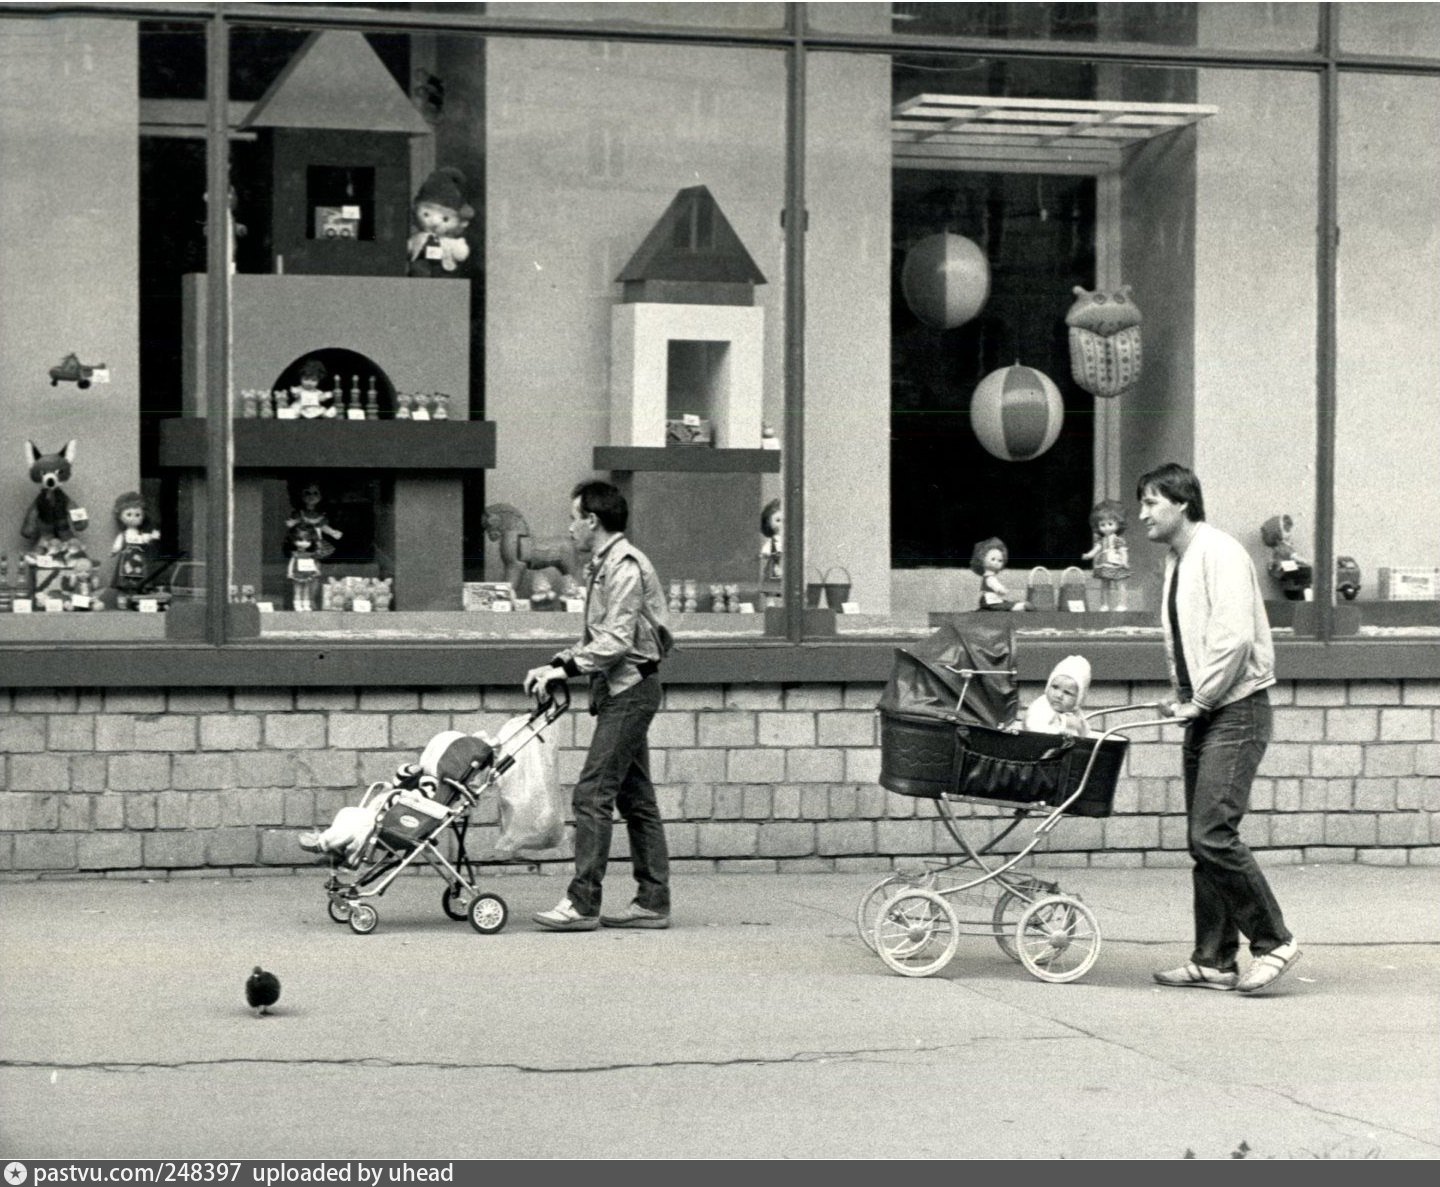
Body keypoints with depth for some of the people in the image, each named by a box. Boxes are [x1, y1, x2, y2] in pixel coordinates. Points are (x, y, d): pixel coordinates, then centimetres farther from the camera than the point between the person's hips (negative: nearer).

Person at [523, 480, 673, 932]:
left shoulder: (624, 565, -14)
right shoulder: (603, 566, 18)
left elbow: (616, 640, -20)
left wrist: (568, 667, -19)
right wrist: (557, 665, 8)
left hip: (630, 687, -10)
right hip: (623, 690, 10)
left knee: (592, 794, -12)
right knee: (635, 797, 10)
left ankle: (582, 903, -13)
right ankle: (652, 901, 13)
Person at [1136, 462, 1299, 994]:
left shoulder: (1219, 553, -13)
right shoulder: (1177, 563, 17)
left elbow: (1235, 637, -21)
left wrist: (1199, 700, -16)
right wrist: (1182, 696, 6)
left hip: (1235, 710, -9)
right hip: (1204, 712, 9)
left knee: (1214, 835, -14)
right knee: (1203, 839, 8)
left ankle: (1273, 942, -3)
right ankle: (1214, 960, 12)